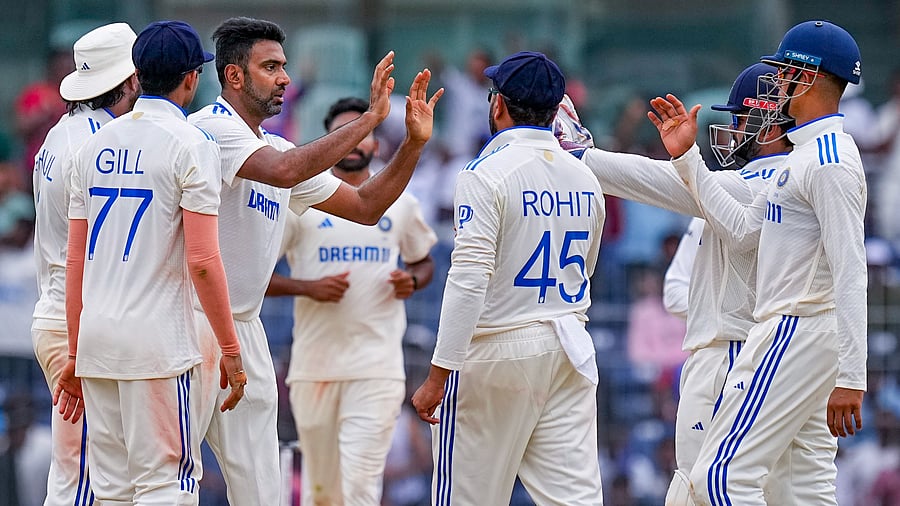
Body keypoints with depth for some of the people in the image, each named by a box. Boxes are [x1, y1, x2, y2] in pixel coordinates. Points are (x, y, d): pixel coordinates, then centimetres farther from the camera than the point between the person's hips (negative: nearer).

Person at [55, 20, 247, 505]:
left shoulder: (96, 144, 12)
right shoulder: (189, 143, -7)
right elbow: (202, 261, -13)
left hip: (95, 338, 6)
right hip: (158, 342, -6)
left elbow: (75, 260, 13)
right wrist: (230, 351, -7)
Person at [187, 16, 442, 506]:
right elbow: (284, 172, -28)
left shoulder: (278, 147, 17)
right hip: (190, 321, -9)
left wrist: (414, 142, 4)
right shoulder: (211, 128, -11)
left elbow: (366, 205, 18)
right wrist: (370, 119, -24)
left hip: (245, 332, 9)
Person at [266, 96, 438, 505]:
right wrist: (307, 288, -14)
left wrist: (413, 281, 1)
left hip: (378, 364, 0)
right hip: (315, 361, 0)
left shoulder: (400, 202, 10)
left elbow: (423, 261, 24)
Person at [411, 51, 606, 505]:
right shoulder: (584, 178, 9)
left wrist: (438, 375, -19)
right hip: (571, 354, 6)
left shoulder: (487, 173, -11)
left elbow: (469, 279, -19)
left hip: (498, 351, -6)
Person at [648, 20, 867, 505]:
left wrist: (851, 378, -27)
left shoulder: (831, 162, -16)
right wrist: (686, 156, 19)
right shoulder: (805, 154, 17)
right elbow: (743, 228, 21)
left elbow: (851, 275, -22)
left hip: (797, 333, -11)